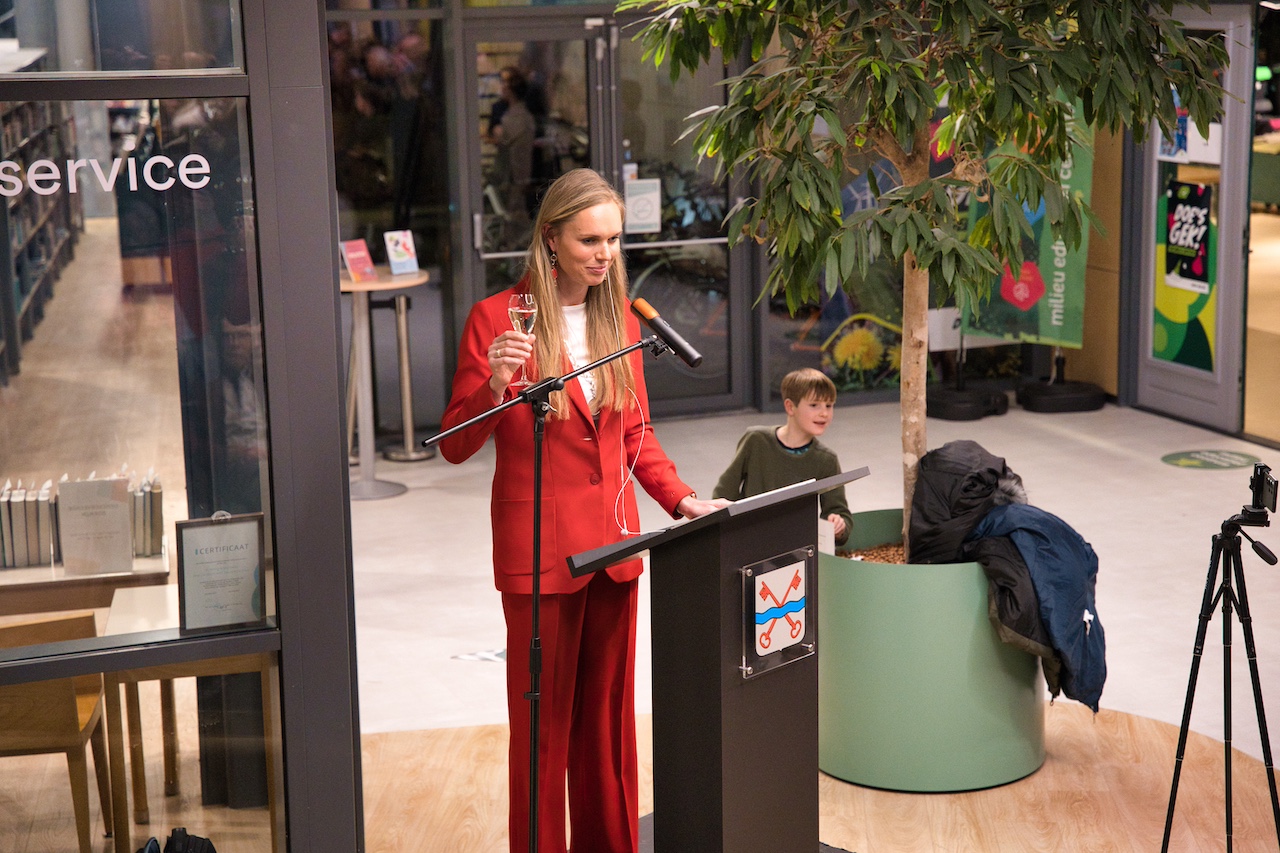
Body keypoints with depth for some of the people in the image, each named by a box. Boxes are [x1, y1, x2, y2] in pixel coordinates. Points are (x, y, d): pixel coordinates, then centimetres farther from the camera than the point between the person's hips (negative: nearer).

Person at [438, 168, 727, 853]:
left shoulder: (620, 321, 9)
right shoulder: (496, 319, -7)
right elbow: (456, 446, -7)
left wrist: (680, 499, 1)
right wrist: (494, 385, -25)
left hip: (613, 540, 5)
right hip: (539, 548, -5)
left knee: (608, 712, 11)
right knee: (544, 718, 2)